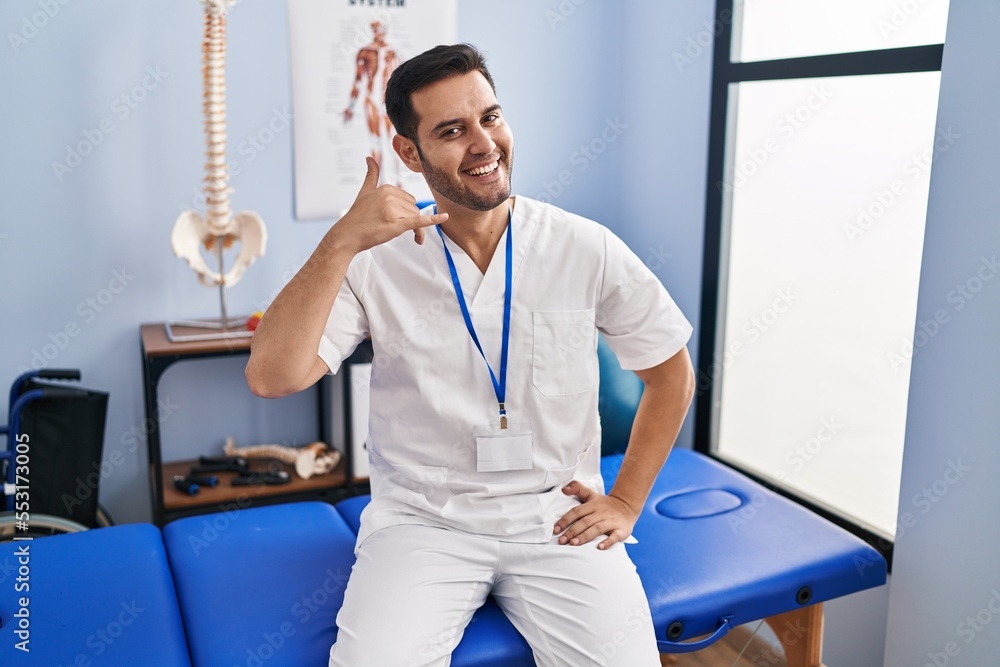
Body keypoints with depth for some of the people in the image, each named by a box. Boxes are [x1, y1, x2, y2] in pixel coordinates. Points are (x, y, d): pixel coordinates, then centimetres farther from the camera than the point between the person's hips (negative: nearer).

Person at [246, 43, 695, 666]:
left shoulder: (586, 249, -5)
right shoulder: (376, 260, -6)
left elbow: (672, 374, 7)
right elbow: (271, 377, -17)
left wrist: (626, 501, 4)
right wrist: (340, 243, -26)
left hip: (559, 521, 1)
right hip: (422, 522, -1)